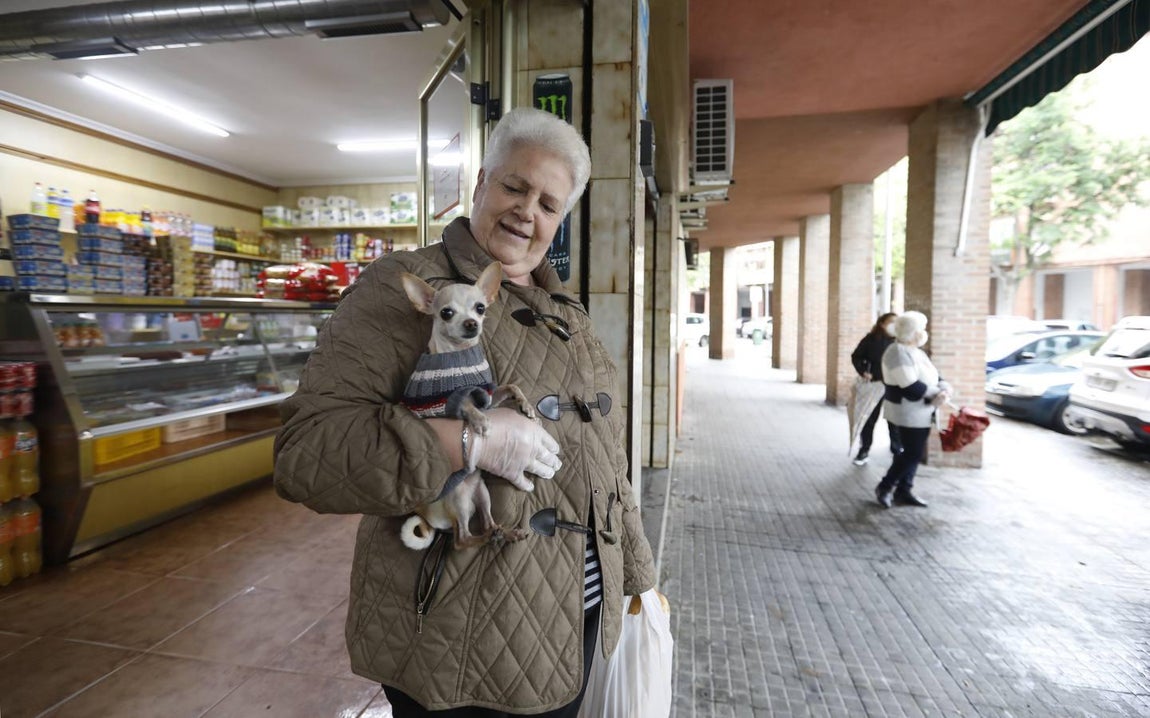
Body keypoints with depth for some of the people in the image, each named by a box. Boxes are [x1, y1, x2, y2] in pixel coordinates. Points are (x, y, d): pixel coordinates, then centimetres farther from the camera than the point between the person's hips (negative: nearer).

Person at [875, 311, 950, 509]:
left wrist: (944, 391, -11)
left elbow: (935, 378, 10)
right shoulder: (899, 353, -19)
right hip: (908, 413, -10)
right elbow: (912, 388, -25)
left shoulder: (917, 352, 13)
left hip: (921, 413, 10)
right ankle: (885, 487, 9)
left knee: (914, 452, 12)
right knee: (913, 453, -5)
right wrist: (938, 395, -13)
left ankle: (904, 490, 22)